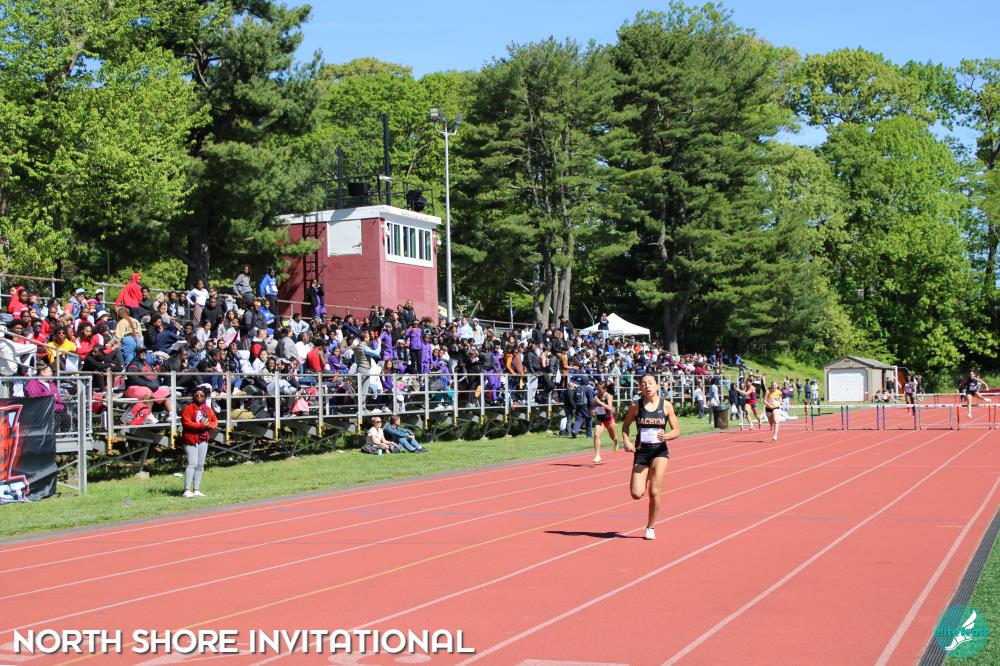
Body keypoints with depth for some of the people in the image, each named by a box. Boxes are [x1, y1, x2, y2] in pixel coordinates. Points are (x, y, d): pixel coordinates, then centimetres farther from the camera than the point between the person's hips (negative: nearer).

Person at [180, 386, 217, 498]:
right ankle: (187, 490, -15)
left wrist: (209, 425, -8)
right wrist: (201, 425, -21)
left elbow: (215, 420, 15)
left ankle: (196, 490, 15)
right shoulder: (188, 408, -6)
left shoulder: (207, 409, 13)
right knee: (192, 463, -14)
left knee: (200, 465, 9)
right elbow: (186, 423, -16)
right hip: (191, 439, -7)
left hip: (203, 439, 7)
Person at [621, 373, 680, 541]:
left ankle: (651, 527, 12)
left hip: (660, 451, -1)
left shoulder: (666, 405, -3)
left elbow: (677, 431, 1)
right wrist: (626, 441, -6)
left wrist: (666, 436, -20)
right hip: (641, 451, 1)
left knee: (654, 492, -7)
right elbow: (626, 425, 12)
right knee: (636, 494, -8)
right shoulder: (636, 406, -1)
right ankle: (645, 480, 29)